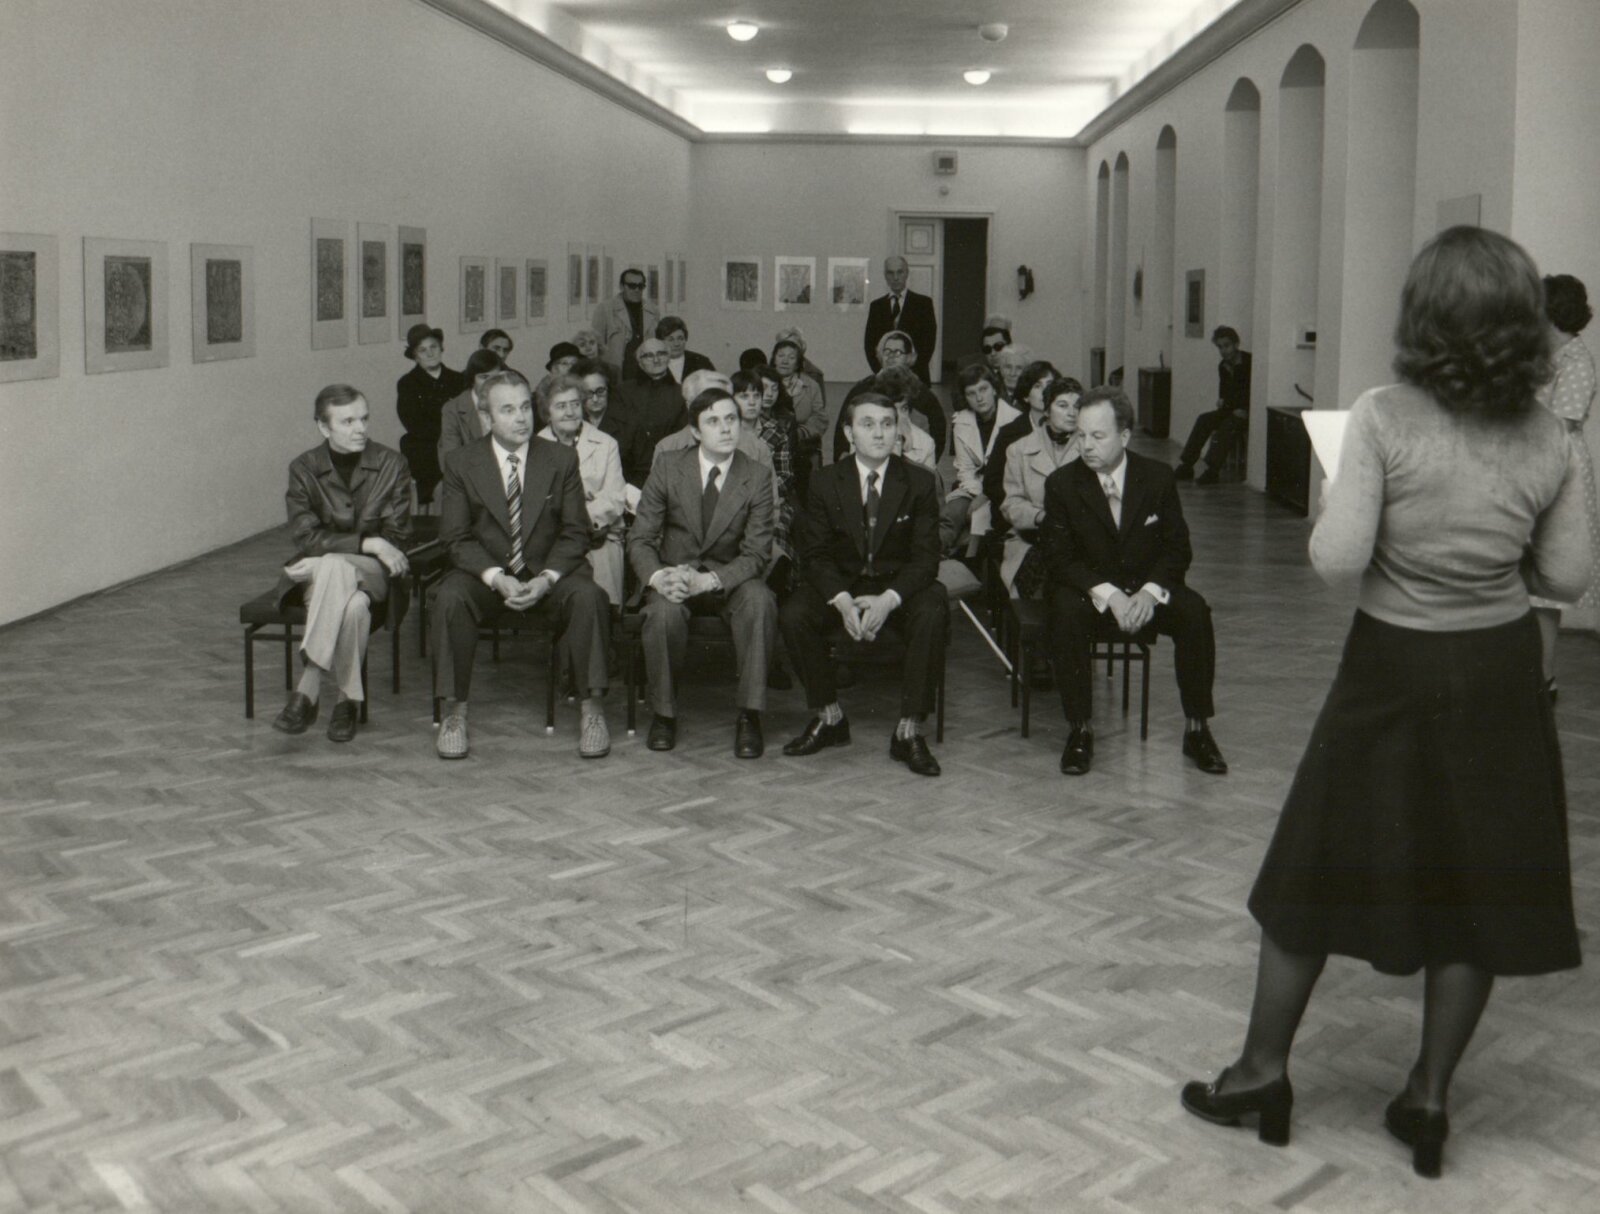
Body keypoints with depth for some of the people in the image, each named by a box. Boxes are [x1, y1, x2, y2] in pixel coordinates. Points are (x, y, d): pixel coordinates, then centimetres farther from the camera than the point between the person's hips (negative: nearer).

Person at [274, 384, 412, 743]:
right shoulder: (303, 468, 1)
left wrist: (328, 553, -13)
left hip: (373, 573, 0)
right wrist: (368, 543, -20)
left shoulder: (392, 465, 0)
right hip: (318, 574, 0)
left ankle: (308, 691, -31)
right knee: (352, 605, -36)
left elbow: (395, 539, -3)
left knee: (333, 568, -36)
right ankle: (347, 700, -27)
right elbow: (305, 538, -9)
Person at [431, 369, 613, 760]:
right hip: (485, 574, 0)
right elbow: (456, 537, -2)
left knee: (587, 595, -30)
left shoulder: (561, 459, 2)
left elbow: (575, 533, 1)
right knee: (450, 598, -31)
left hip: (548, 573, 0)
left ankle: (592, 707, -21)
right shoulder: (462, 463, 1)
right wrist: (496, 578, -19)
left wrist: (546, 578, -17)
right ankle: (454, 710, -20)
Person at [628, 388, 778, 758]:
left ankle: (749, 716, -23)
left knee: (760, 599, -33)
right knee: (663, 612, -34)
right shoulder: (668, 467, -4)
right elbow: (639, 539, -3)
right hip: (674, 573, 0)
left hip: (728, 578, 0)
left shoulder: (757, 477, -6)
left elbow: (756, 554, -9)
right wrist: (658, 578, -25)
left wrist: (707, 581, -27)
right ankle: (664, 714, -11)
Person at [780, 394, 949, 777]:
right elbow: (815, 554, -4)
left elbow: (925, 558, -8)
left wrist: (888, 600, -26)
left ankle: (909, 731, -23)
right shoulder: (826, 481, -2)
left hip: (900, 585, -1)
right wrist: (842, 601, -23)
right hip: (841, 584, 1)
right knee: (792, 615, -26)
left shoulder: (919, 481, -4)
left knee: (932, 614, -33)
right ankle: (829, 717, -7)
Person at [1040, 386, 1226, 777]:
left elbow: (1177, 548, -1)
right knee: (1067, 613, -34)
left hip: (1147, 588, 2)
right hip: (1088, 589, -1)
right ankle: (1080, 730, -24)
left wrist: (1150, 592, -21)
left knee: (1194, 612, -26)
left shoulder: (1157, 477, -3)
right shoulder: (1062, 484, -7)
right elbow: (1060, 558, -11)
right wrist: (1109, 595, -25)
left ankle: (1197, 730, -16)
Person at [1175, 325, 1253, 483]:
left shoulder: (1250, 362, -14)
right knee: (1204, 420, -13)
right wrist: (1222, 400, 2)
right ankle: (1186, 466, -16)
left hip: (1249, 412, -7)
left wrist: (1245, 411, -22)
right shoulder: (1223, 366, 9)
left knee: (1228, 425, -32)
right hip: (1231, 409, 7)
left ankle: (1212, 471, -34)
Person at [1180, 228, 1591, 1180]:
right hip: (1501, 677, 3)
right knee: (1477, 883, 13)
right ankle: (1430, 1096, 21)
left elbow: (1338, 559, -20)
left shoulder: (1383, 420, -15)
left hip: (1393, 671, -3)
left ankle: (1263, 1072, 23)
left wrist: (1328, 513, 1)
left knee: (1322, 870, 11)